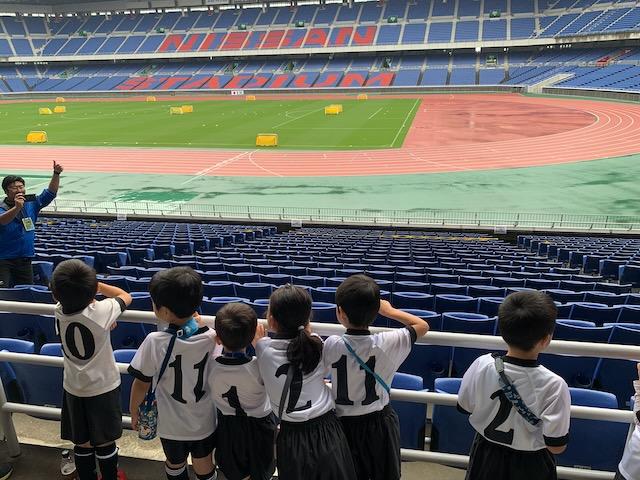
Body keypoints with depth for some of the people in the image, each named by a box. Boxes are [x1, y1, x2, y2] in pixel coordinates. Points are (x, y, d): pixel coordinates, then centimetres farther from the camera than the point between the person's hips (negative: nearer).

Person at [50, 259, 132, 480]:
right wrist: (92, 284, -5)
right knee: (105, 443, 14)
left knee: (82, 444, 17)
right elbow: (125, 296, -4)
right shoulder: (101, 311, -23)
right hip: (103, 387, -3)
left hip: (73, 389, 4)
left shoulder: (59, 312, -13)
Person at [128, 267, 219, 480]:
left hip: (171, 424, -1)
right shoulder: (212, 338, -20)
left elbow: (141, 384, -13)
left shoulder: (154, 342, -25)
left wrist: (134, 410, 5)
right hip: (204, 422, 1)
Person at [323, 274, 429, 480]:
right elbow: (422, 326, -5)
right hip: (380, 423, 0)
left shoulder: (332, 345, -22)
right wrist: (389, 310, 4)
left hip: (344, 423, 0)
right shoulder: (387, 343, -21)